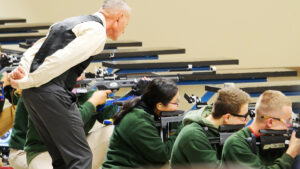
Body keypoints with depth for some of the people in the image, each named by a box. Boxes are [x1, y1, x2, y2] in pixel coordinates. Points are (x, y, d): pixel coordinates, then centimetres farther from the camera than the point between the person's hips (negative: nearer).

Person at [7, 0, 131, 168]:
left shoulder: (71, 22, 24)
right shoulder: (97, 31, -5)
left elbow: (31, 52, 16)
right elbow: (61, 60, -16)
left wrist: (20, 72, 0)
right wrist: (25, 82, -11)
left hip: (32, 92, 9)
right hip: (52, 94, -9)